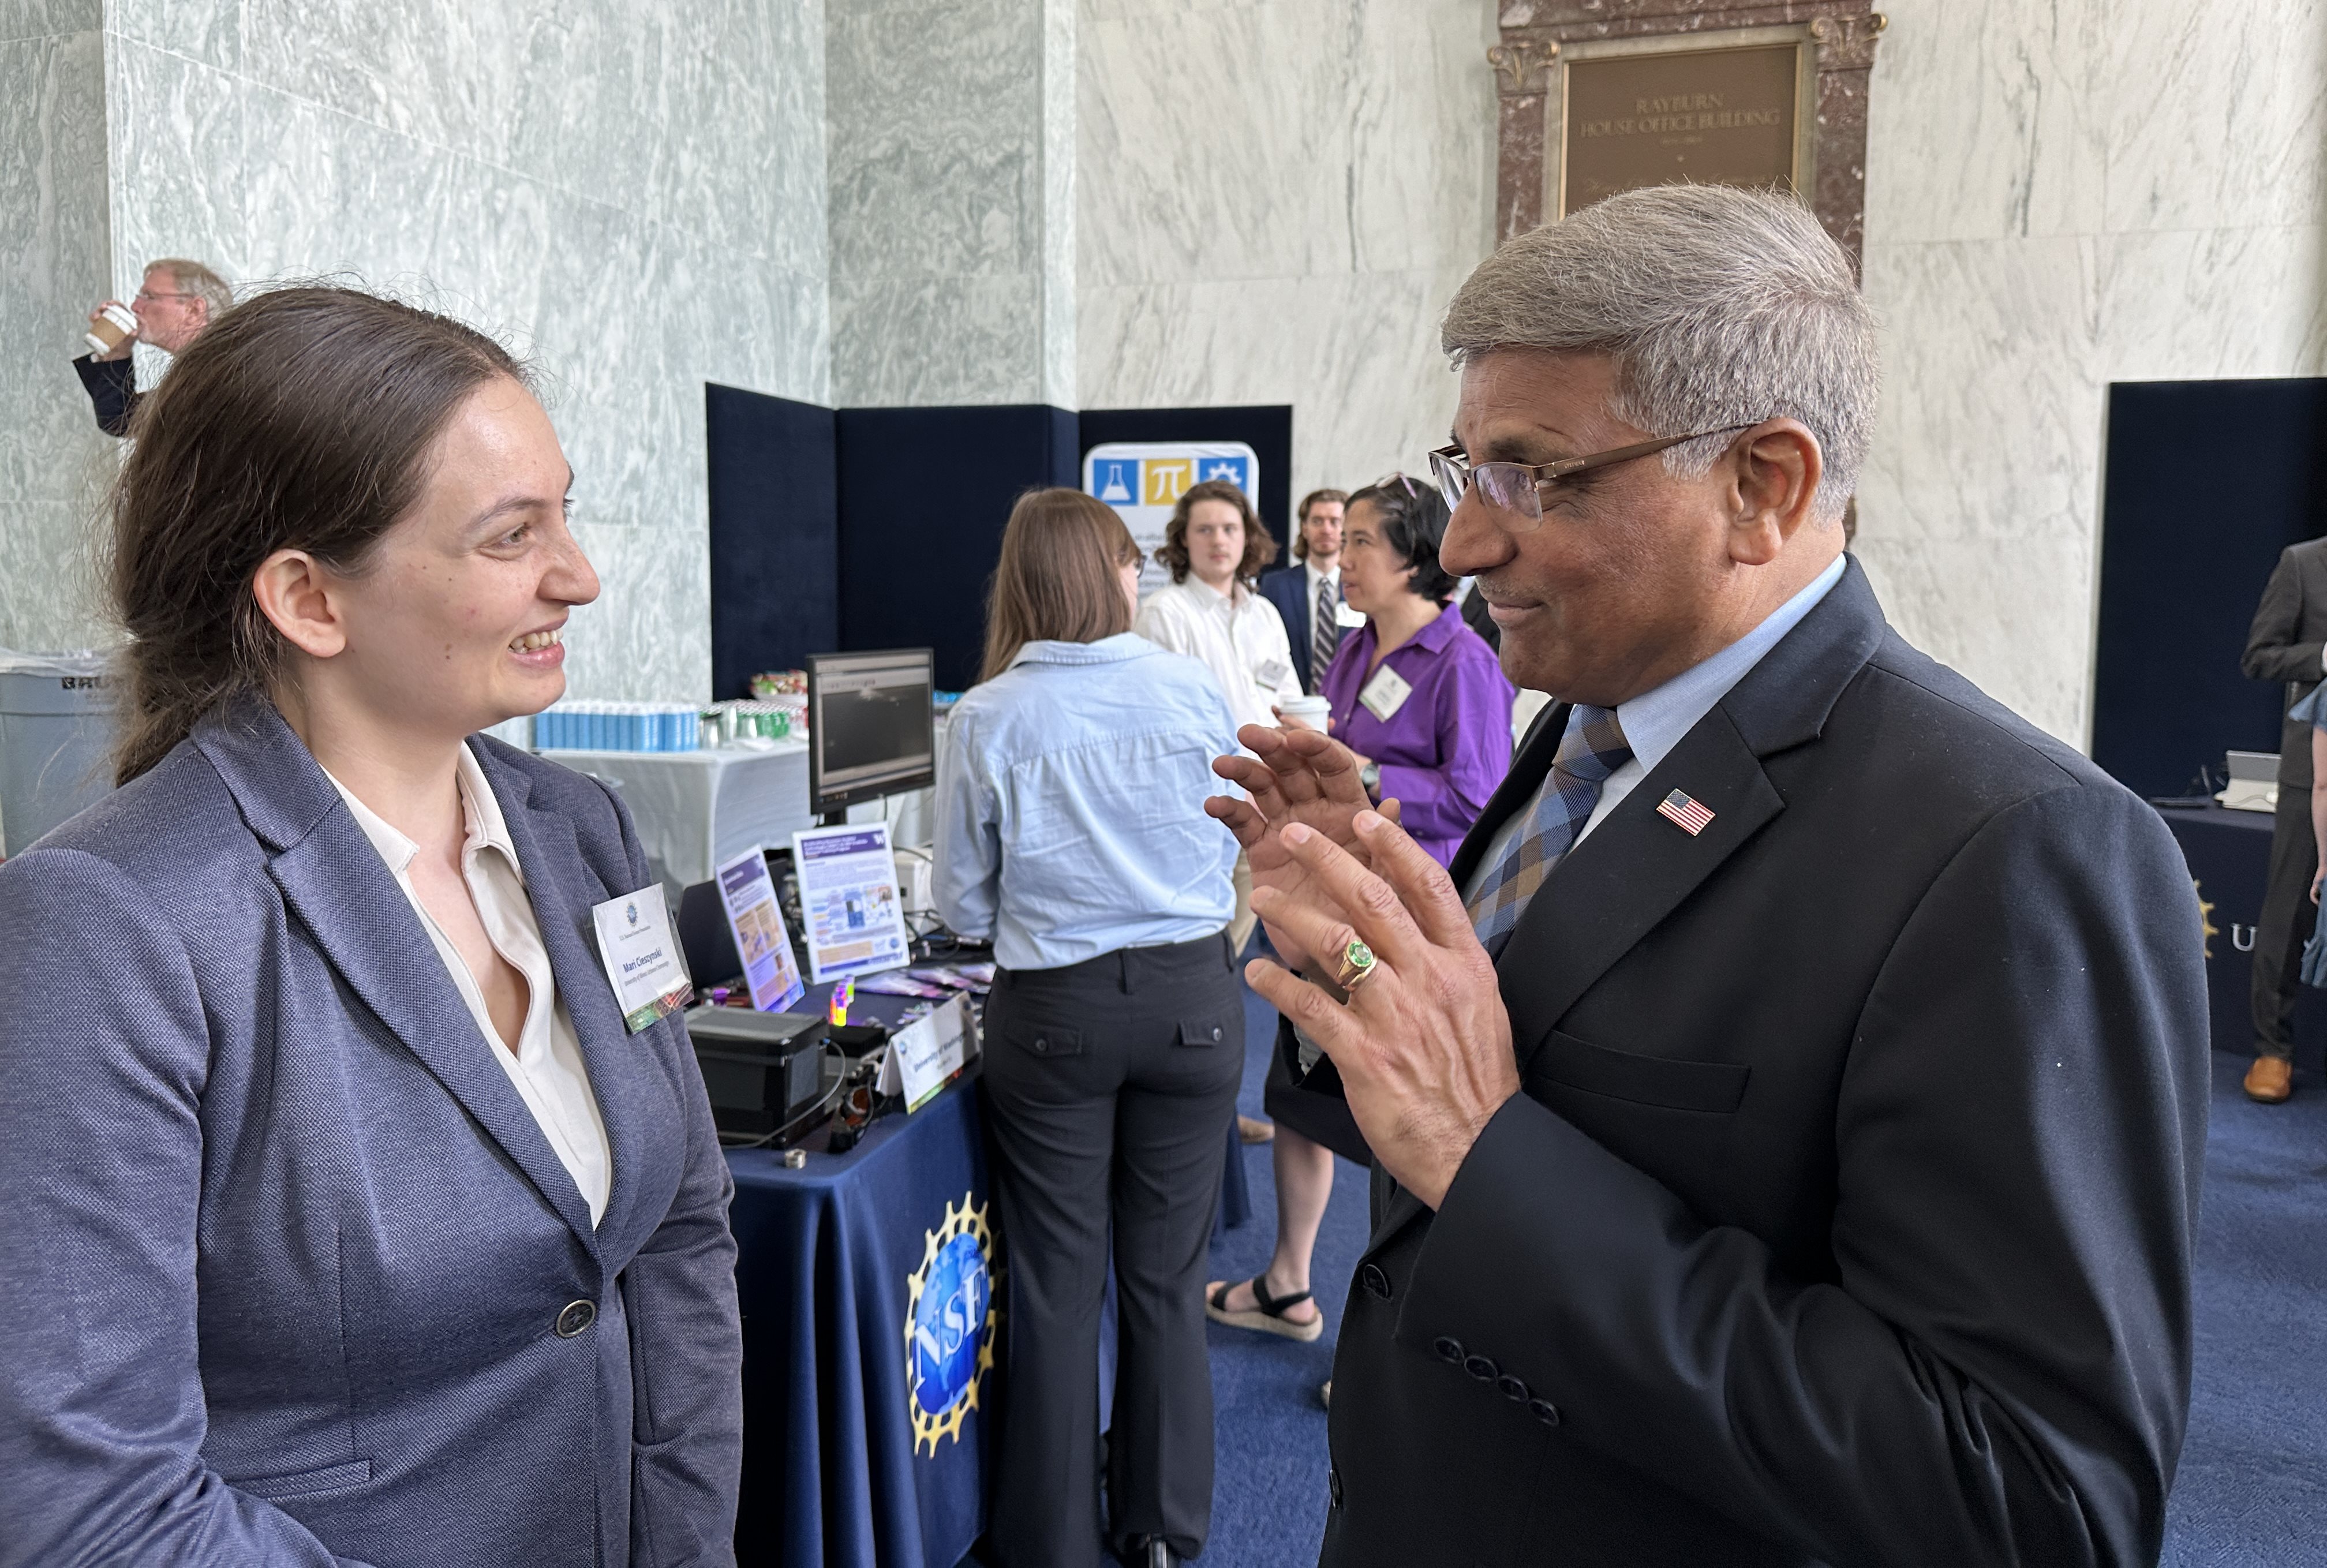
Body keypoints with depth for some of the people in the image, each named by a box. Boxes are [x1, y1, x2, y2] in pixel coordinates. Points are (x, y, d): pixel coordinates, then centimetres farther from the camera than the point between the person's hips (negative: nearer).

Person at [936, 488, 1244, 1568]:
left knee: (1058, 1284, 11)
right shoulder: (1194, 694, -6)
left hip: (1053, 1011, -1)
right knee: (1166, 1274, 15)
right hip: (1191, 997, 1)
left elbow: (963, 904, -1)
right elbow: (1232, 852, 7)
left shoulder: (985, 719, -8)